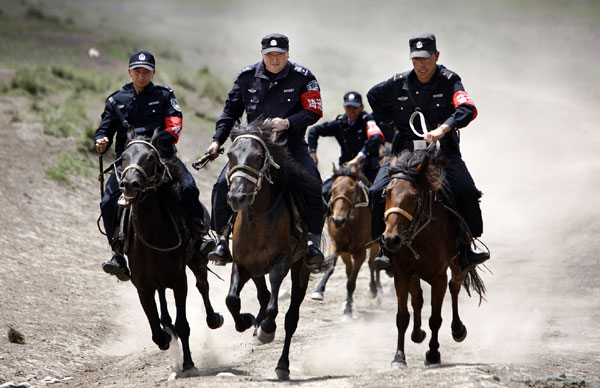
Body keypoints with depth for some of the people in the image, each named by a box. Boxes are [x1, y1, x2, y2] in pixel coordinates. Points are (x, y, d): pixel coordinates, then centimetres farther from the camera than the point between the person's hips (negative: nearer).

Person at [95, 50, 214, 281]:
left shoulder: (163, 96, 12)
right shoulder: (116, 100, 17)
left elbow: (175, 120, -2)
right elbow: (105, 129, 18)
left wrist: (169, 134, -24)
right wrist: (101, 142, -6)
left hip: (161, 156, -2)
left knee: (187, 189, -28)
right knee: (109, 202, -20)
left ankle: (198, 237, -11)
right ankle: (118, 254, -10)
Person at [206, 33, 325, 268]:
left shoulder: (302, 78, -2)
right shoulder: (247, 77, 6)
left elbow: (314, 111, -6)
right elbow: (231, 110, 15)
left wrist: (288, 122, -23)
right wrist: (218, 140, 5)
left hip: (291, 144, -2)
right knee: (223, 184, -15)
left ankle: (313, 241, -14)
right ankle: (222, 239, -4)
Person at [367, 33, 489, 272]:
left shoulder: (449, 81, -6)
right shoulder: (399, 84, 4)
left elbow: (468, 109, -23)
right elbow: (373, 97, 25)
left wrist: (443, 128, -40)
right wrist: (393, 124, 13)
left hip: (443, 151, -2)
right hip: (405, 151, 2)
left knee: (466, 192, -26)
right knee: (378, 192, -19)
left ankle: (465, 250, -12)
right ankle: (386, 247, -5)